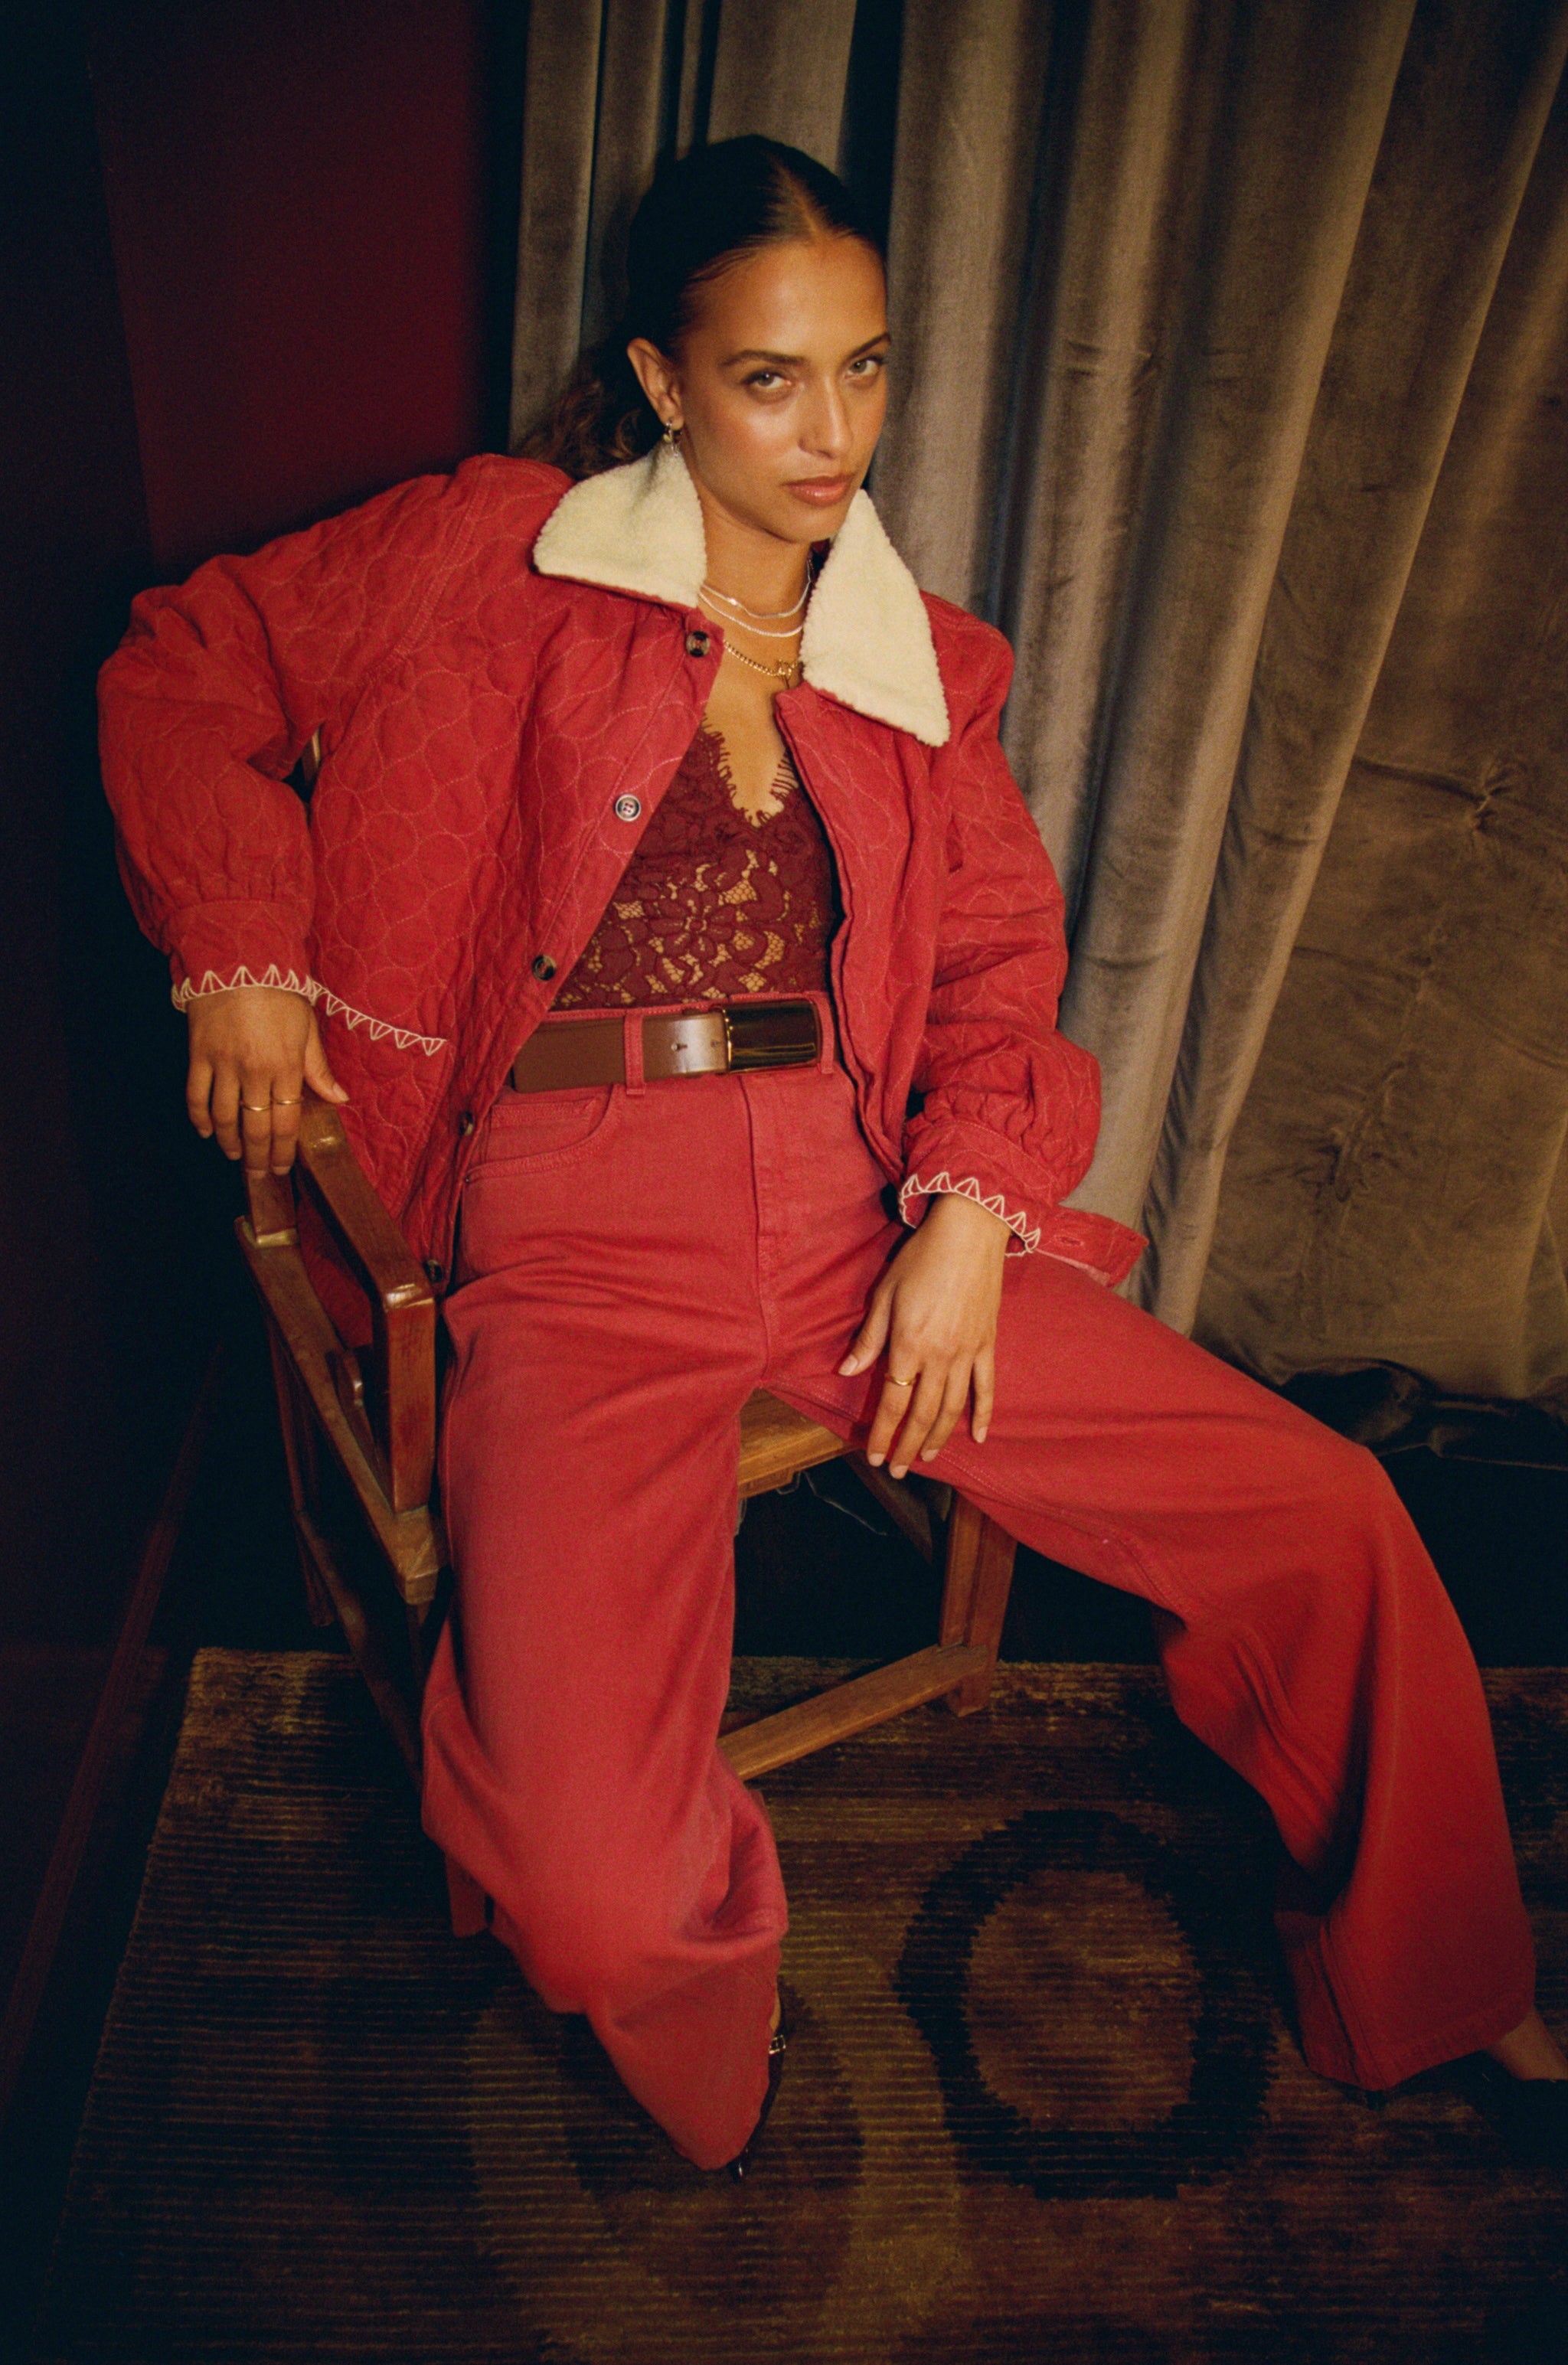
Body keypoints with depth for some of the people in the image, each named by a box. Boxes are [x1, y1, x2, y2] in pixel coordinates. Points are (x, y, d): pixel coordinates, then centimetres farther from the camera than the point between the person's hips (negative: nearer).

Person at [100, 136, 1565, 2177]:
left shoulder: (921, 659, 15)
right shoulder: (503, 553, 5)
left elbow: (999, 950, 12)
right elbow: (181, 675, 12)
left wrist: (975, 1212, -4)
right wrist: (245, 959, 0)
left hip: (859, 1202, 4)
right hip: (583, 1238, -3)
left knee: (1340, 1525, -2)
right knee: (597, 1905, -23)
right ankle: (711, 2065, 18)